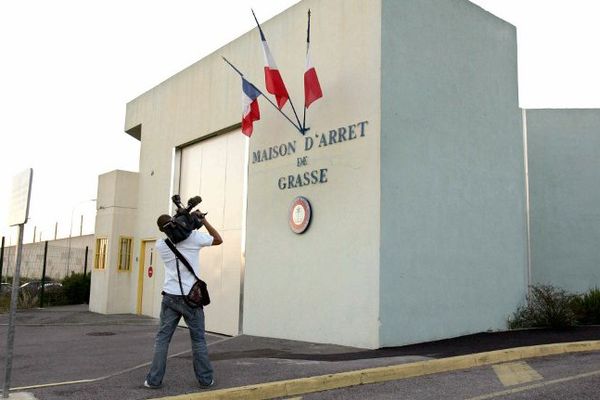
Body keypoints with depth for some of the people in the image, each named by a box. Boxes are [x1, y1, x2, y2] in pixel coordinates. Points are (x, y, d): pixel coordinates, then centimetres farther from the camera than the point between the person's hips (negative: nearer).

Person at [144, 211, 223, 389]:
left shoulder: (160, 244, 4)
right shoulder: (193, 236, -6)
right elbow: (218, 240, 5)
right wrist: (203, 220, 8)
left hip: (170, 296, 2)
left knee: (162, 338, 8)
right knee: (198, 339, 7)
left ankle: (154, 380, 8)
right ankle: (205, 379, 14)